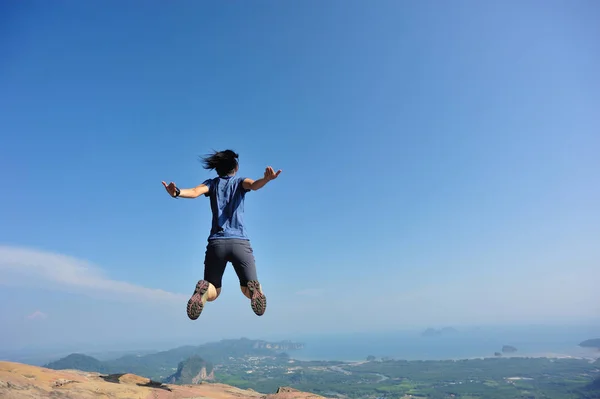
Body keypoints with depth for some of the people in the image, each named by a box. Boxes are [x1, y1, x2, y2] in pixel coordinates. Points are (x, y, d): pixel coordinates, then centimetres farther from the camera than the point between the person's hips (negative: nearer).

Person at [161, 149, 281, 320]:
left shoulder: (212, 183, 16)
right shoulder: (240, 182, 15)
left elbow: (194, 192, -6)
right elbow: (254, 185, -10)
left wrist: (176, 192, -23)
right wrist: (266, 179, -29)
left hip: (216, 242, 1)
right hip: (240, 242, -1)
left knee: (212, 294, 15)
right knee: (248, 290, 11)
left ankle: (204, 289, -22)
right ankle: (254, 289, -27)